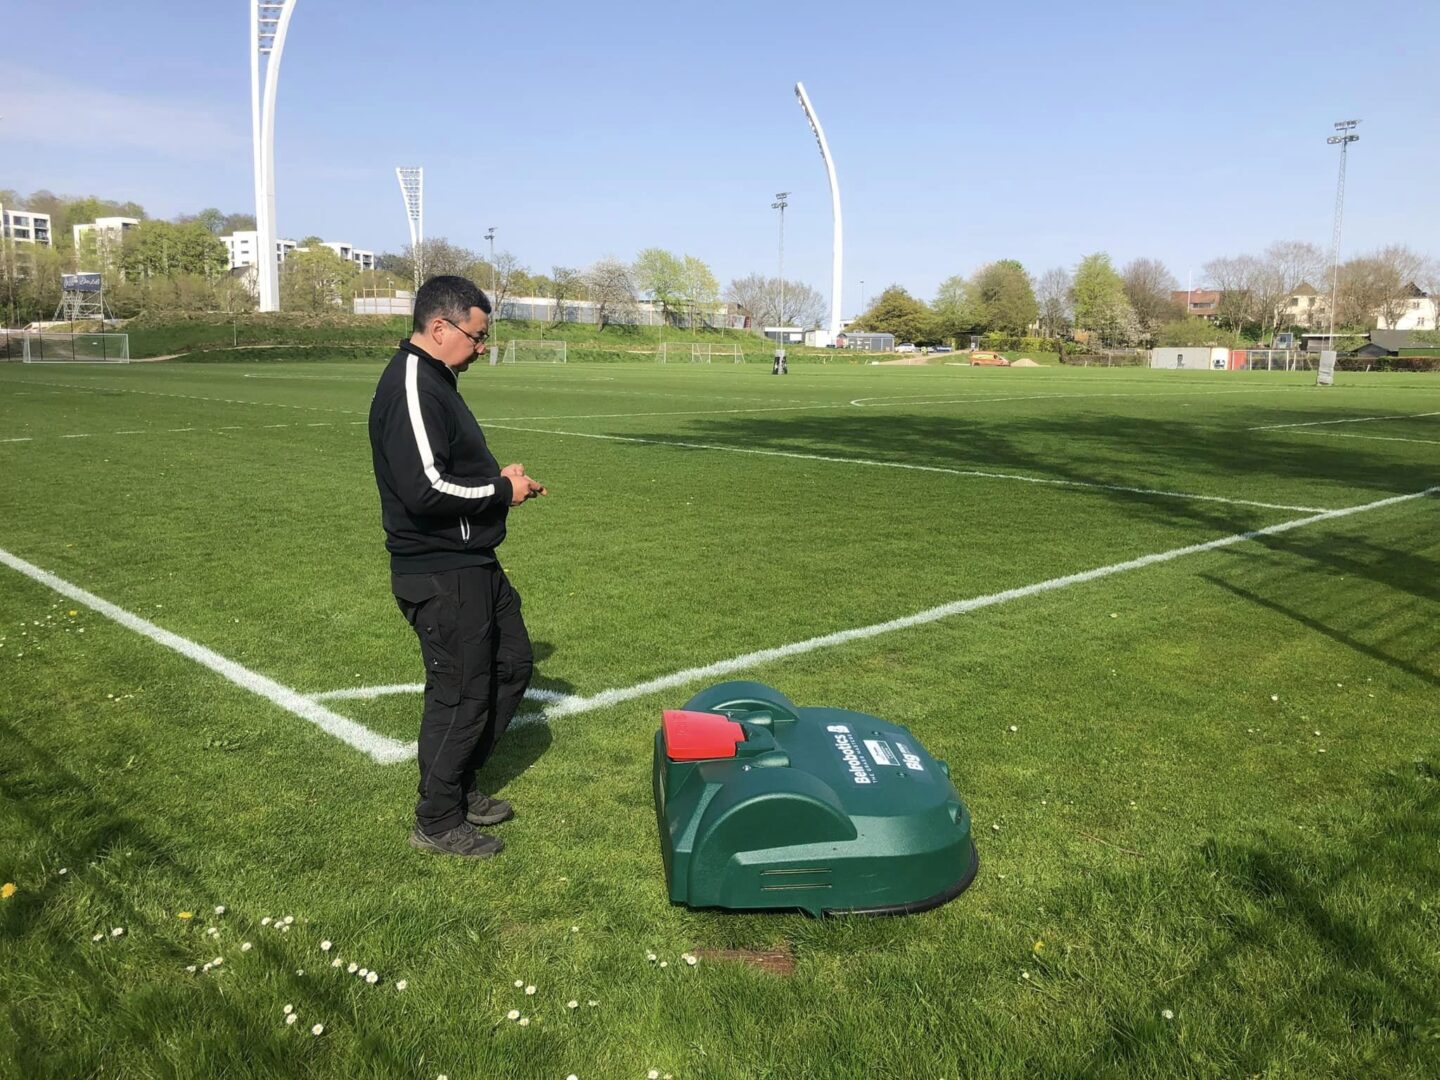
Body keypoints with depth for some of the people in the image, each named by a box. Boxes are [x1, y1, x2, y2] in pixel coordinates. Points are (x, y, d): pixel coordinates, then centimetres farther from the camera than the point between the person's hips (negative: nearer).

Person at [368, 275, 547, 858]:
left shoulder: (436, 378, 14)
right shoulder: (411, 388, -20)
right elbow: (426, 489, -28)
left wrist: (497, 475, 6)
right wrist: (502, 491, -16)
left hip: (473, 563, 11)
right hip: (440, 574, -11)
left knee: (511, 664, 20)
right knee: (461, 692, 0)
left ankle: (460, 786, 34)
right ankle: (437, 822, 19)